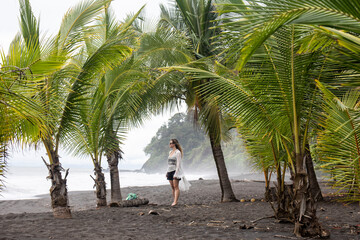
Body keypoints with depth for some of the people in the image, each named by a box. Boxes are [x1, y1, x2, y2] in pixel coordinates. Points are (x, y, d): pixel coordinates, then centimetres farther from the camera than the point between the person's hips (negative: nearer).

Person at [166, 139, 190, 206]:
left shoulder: (178, 152, -9)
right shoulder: (170, 152, 15)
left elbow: (178, 163, -15)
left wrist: (176, 173, -21)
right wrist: (167, 172, 17)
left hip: (175, 171, -8)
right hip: (170, 171, 8)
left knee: (176, 187, -10)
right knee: (172, 187, 8)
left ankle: (175, 201, -14)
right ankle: (174, 200, 13)